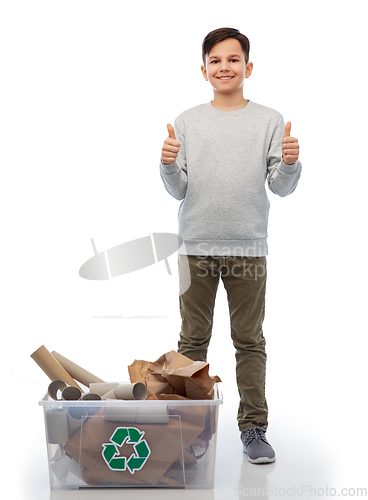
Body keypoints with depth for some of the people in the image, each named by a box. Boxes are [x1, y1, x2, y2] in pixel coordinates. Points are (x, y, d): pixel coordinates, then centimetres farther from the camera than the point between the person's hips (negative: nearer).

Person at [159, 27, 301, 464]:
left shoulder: (269, 121, 6)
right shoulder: (187, 122, 8)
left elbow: (281, 188, 2)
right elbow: (178, 191, 5)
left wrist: (290, 164, -18)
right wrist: (169, 166, -14)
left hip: (248, 247, -1)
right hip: (196, 247, 1)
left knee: (249, 341, 5)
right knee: (193, 339, 8)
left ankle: (253, 427, 13)